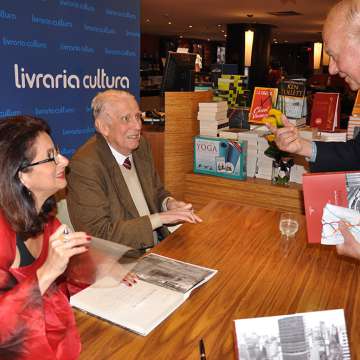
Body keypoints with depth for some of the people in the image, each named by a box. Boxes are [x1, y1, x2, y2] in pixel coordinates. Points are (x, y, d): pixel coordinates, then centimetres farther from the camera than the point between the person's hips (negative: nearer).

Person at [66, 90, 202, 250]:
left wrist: (169, 203, -8)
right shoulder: (84, 165, -19)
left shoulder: (141, 145, 3)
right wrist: (159, 218, -22)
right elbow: (99, 234, -20)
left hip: (157, 246, 7)